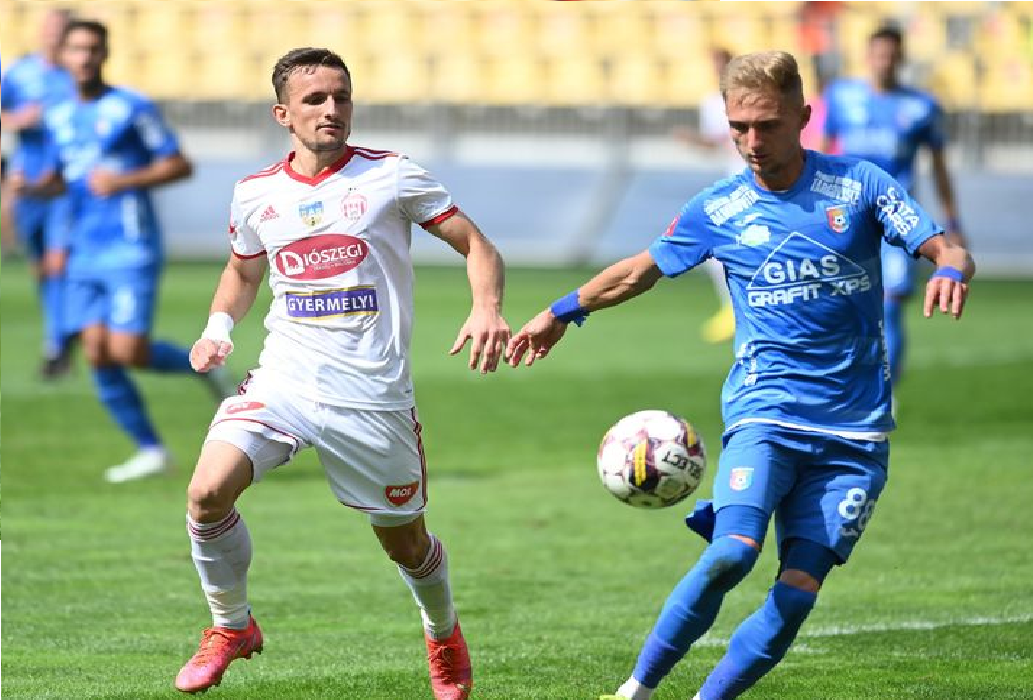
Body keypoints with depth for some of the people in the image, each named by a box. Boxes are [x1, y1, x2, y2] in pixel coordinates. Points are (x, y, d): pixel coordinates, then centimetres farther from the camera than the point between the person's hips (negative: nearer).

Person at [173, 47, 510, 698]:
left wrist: (487, 308, -20)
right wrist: (219, 327, 5)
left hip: (373, 395, -2)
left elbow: (478, 247, 0)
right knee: (208, 492, -21)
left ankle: (444, 634, 43)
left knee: (405, 541, 10)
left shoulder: (391, 175, -4)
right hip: (283, 380, 2)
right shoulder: (256, 194, 7)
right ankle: (231, 626, 3)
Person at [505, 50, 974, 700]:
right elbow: (642, 269, 22)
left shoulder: (858, 184, 0)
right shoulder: (718, 209, 5)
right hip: (766, 411, -1)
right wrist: (563, 312, 28)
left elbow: (948, 249, -5)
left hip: (854, 429, 1)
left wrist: (950, 269, -29)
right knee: (732, 553, -25)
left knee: (799, 589, -9)